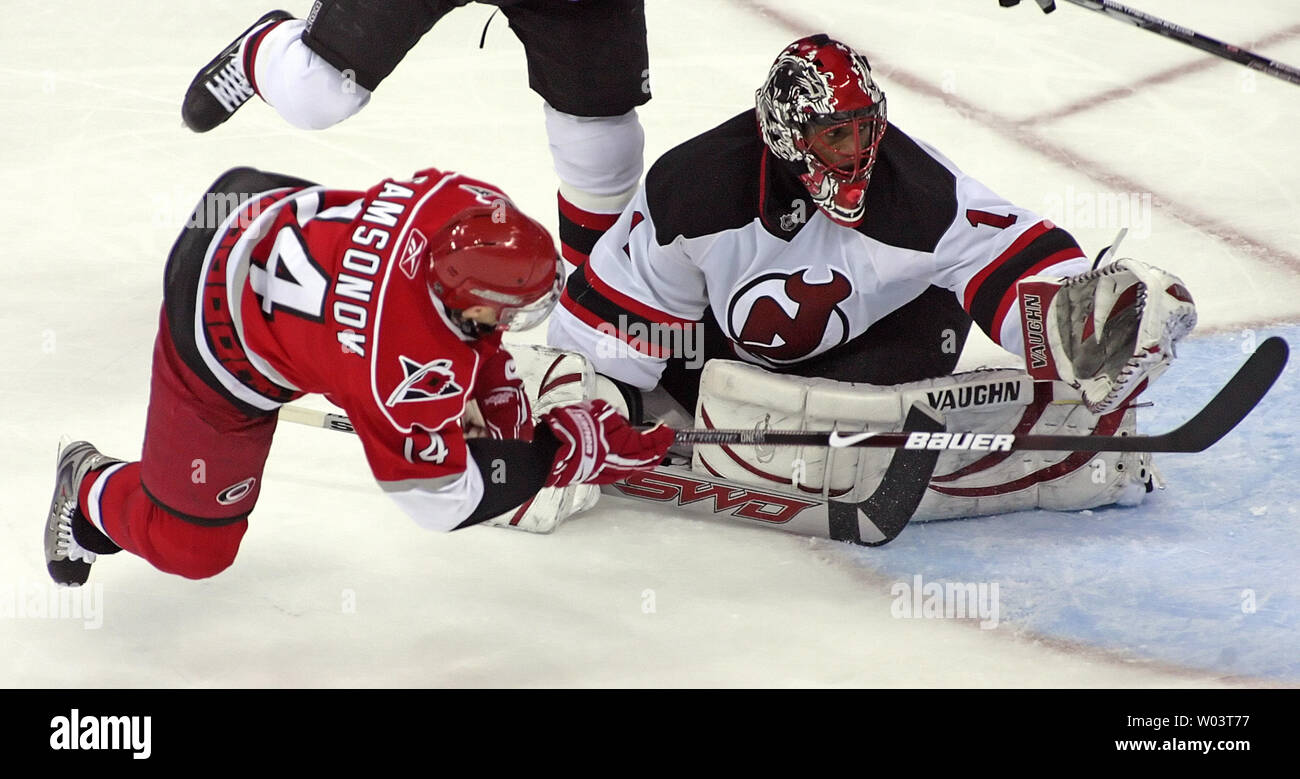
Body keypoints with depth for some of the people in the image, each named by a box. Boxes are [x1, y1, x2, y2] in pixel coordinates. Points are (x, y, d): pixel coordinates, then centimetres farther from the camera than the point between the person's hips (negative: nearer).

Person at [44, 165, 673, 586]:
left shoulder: (470, 208, -24)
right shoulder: (409, 369, -38)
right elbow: (443, 502, -24)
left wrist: (504, 404, 0)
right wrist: (559, 454, -22)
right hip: (219, 349, -7)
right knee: (190, 544, 6)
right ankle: (90, 494, 31)